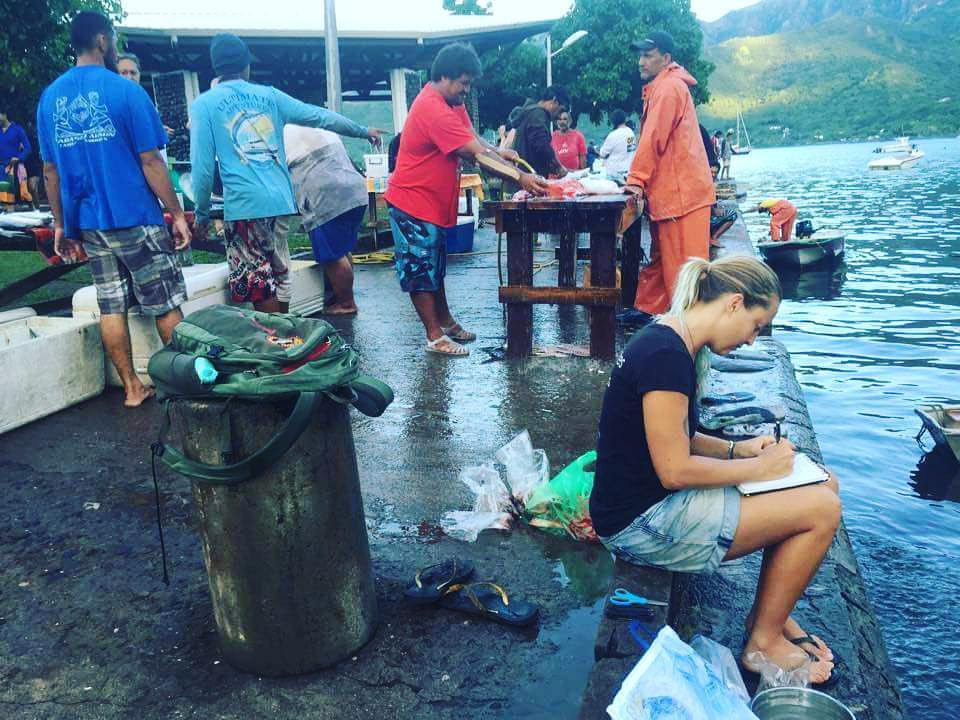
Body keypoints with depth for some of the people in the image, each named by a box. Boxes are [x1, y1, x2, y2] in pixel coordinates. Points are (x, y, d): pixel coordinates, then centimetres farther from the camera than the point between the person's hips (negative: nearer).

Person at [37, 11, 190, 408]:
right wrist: (177, 214, -6)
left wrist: (60, 224, 16)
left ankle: (132, 388, 16)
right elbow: (150, 160, -12)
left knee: (111, 307, 10)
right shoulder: (126, 91, -9)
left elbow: (50, 169, 10)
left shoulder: (50, 97, 8)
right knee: (166, 304, 5)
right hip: (135, 219, -6)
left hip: (87, 223, 6)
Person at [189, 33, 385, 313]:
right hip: (280, 200, 5)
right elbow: (319, 116, 17)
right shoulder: (269, 95, 11)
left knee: (257, 285, 2)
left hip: (244, 206, -4)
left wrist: (201, 215, 6)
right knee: (280, 277, 16)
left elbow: (202, 167, -4)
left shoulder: (203, 105, 1)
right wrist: (363, 131, 28)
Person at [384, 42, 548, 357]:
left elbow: (474, 139, 4)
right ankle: (435, 337, 4)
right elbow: (475, 154, -28)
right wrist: (519, 177, -29)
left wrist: (499, 152, -17)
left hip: (433, 202, 10)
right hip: (413, 203, -10)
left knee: (434, 267, 18)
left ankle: (446, 322, 30)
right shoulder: (433, 110, -25)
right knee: (420, 269, -2)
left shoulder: (450, 102, 7)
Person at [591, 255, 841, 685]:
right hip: (641, 525, -10)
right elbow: (675, 470, -23)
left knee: (822, 485, 9)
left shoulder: (670, 344, 9)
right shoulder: (666, 356, -23)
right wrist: (758, 467, -10)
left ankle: (770, 614, 21)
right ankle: (764, 642, 8)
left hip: (656, 501, 10)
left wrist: (736, 449, 4)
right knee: (820, 509, -10)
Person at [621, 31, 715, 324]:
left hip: (681, 190, -10)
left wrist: (636, 179, -17)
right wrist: (641, 179, 15)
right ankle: (647, 309, 23)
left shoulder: (668, 87, -11)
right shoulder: (663, 86, 21)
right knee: (660, 257, 15)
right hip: (671, 190, 10)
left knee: (680, 261, -7)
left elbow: (653, 139, -18)